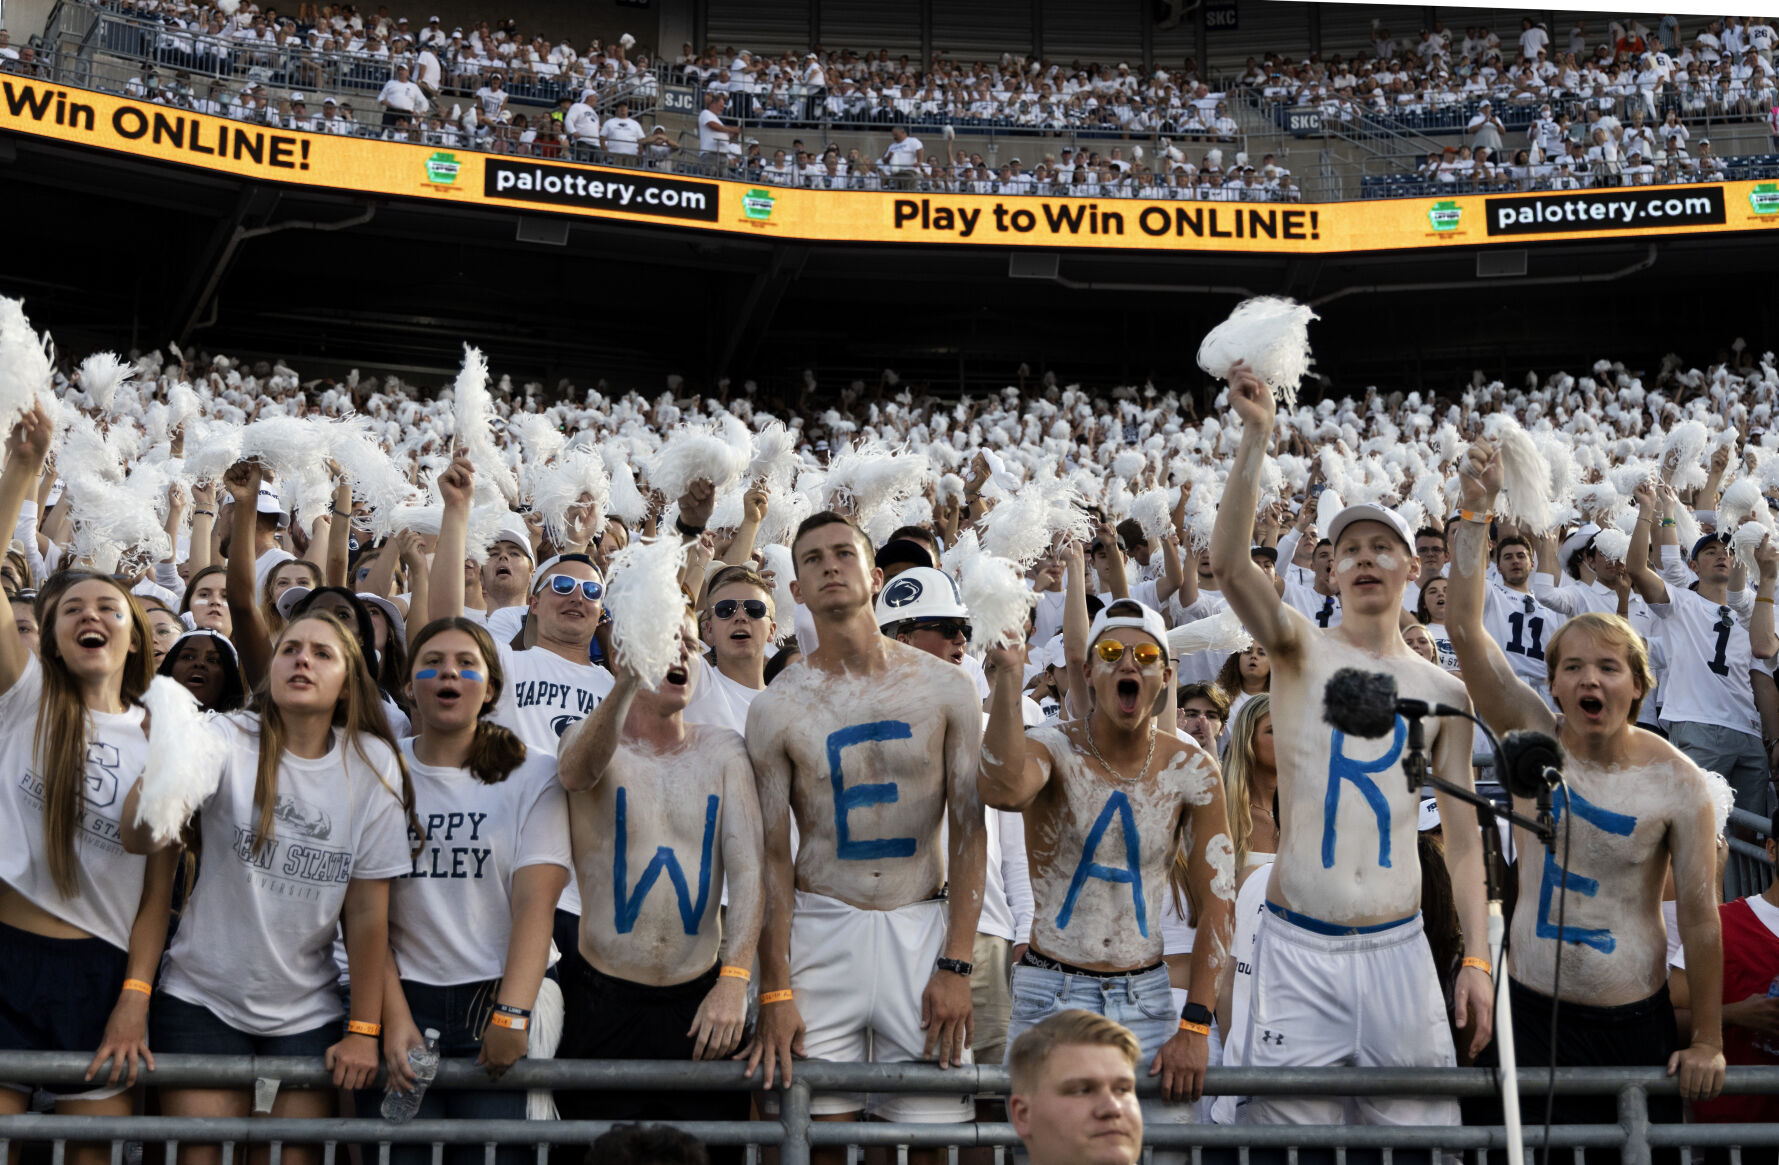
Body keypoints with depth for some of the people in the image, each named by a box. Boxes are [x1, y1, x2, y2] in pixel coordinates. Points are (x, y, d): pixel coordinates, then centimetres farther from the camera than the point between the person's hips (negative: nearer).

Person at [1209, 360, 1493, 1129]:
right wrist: (1257, 436, -23)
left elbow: (1462, 833, 10)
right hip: (1296, 947, -2)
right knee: (1294, 1129, 1)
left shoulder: (1445, 693, 9)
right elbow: (1228, 562, -16)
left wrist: (1476, 958, 3)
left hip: (1398, 949, 2)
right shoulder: (1300, 652, 2)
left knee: (1419, 1130, 4)